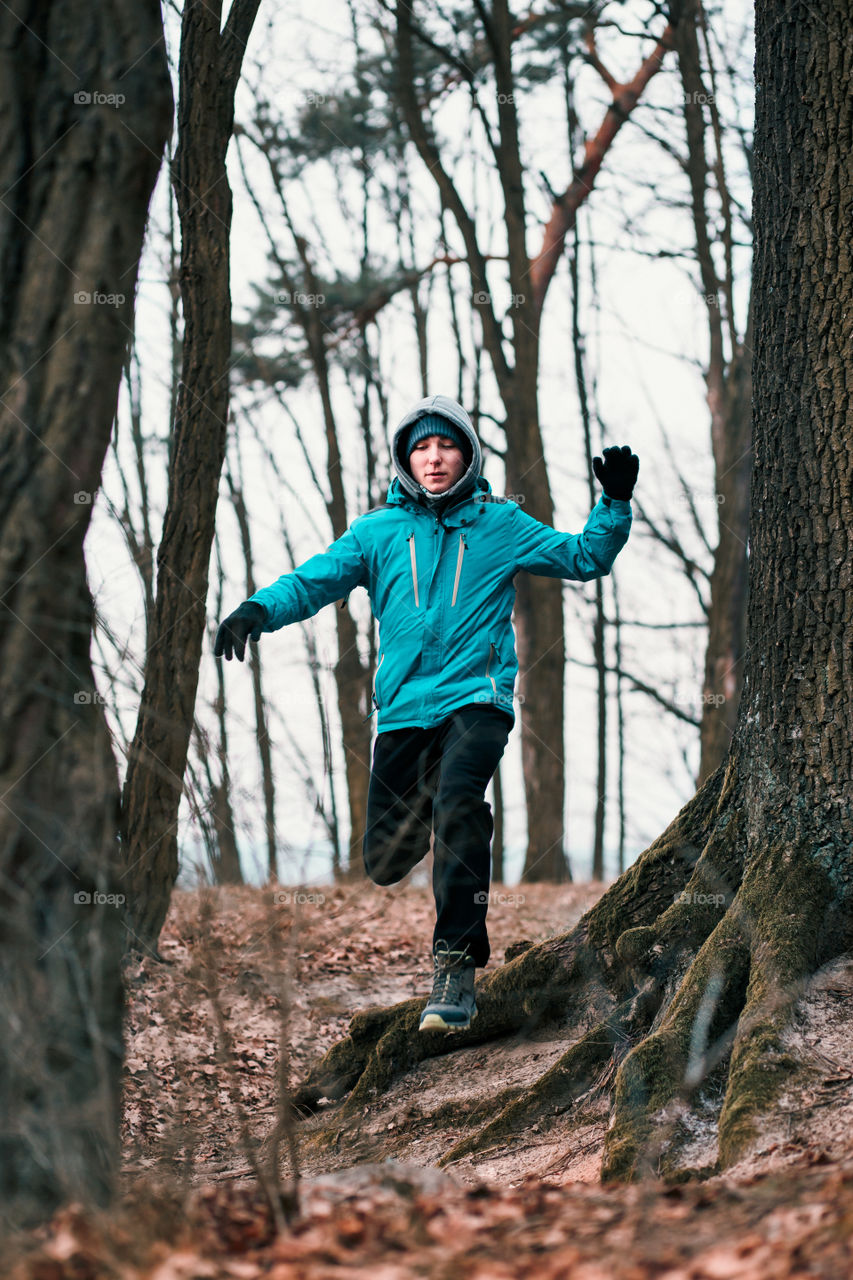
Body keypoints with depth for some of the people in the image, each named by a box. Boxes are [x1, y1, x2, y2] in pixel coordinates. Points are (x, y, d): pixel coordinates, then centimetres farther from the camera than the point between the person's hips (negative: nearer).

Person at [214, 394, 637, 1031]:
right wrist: (260, 608, -18)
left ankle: (456, 967, -32)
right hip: (404, 709, 3)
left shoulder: (500, 524, 9)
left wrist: (615, 503, -3)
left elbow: (585, 557, 13)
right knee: (386, 861, 2)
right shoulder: (379, 531, 10)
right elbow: (316, 579, 1)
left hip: (476, 698, -3)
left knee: (457, 797, -32)